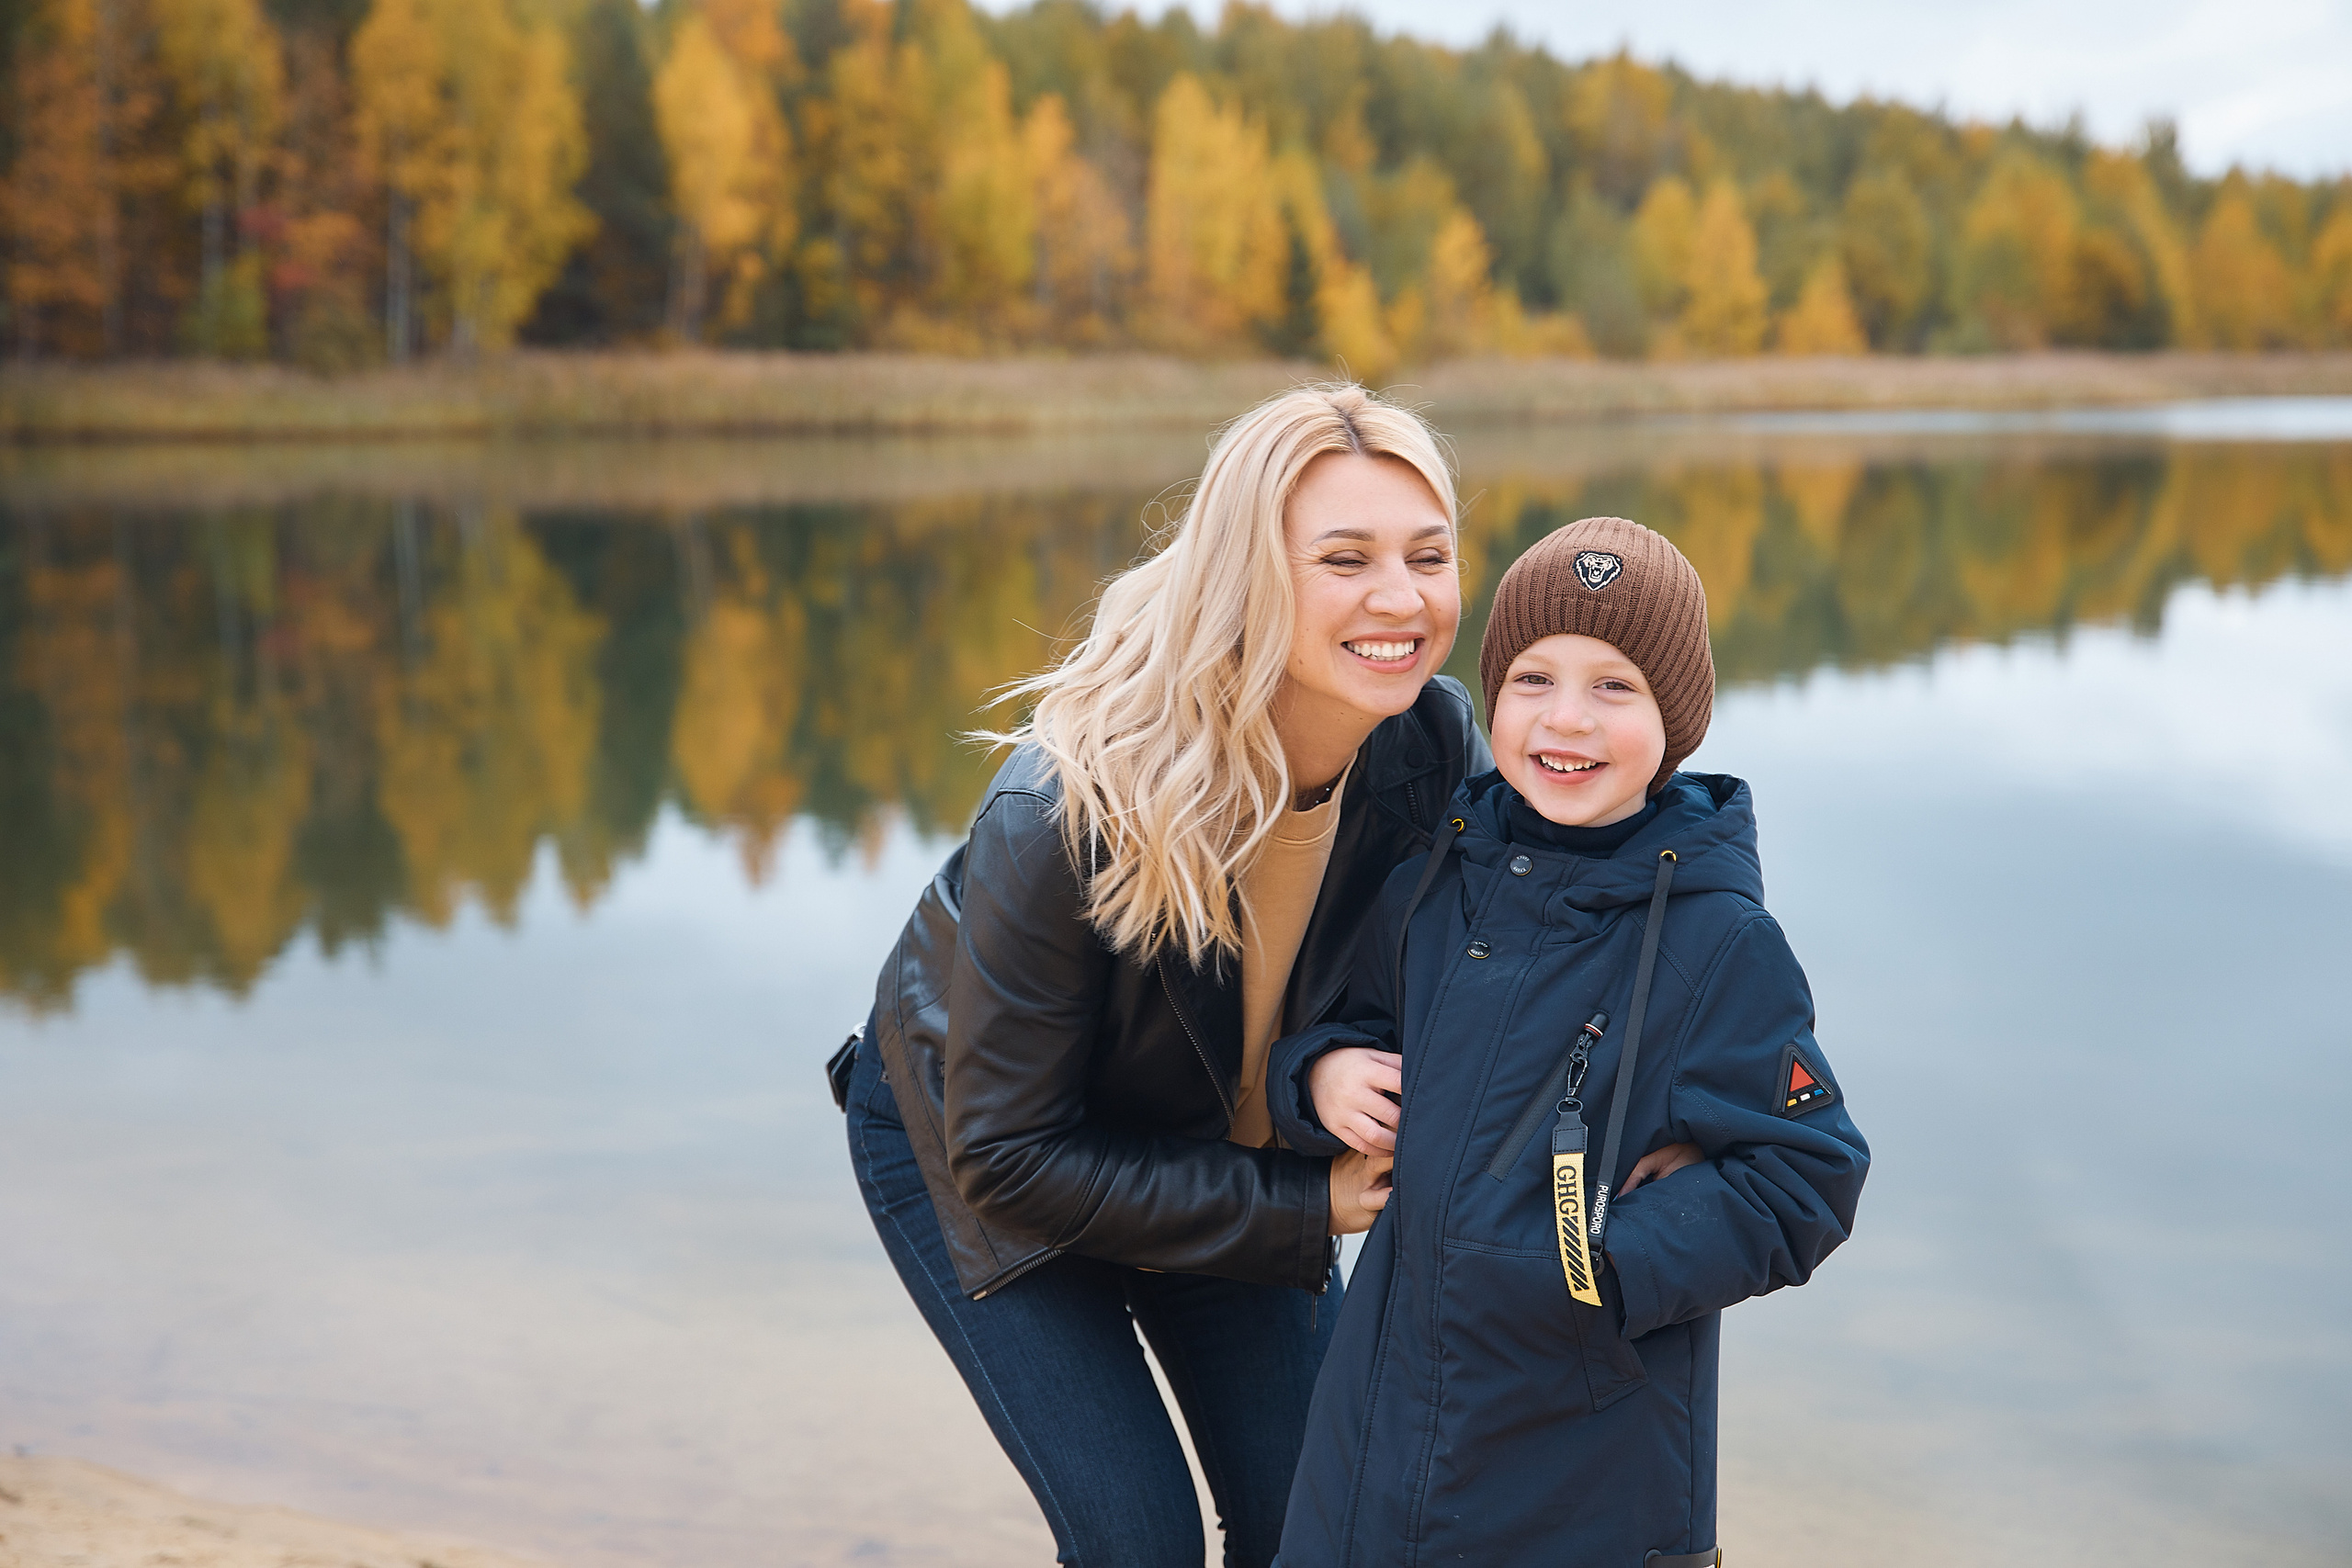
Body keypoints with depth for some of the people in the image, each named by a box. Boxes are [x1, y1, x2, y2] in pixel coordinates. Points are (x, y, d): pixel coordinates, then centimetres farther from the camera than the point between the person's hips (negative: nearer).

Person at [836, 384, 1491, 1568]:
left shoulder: (1436, 742, -23)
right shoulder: (1063, 814, -36)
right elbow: (1006, 1159, -27)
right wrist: (1296, 1212, -27)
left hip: (1227, 1158, 5)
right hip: (969, 1154, -4)